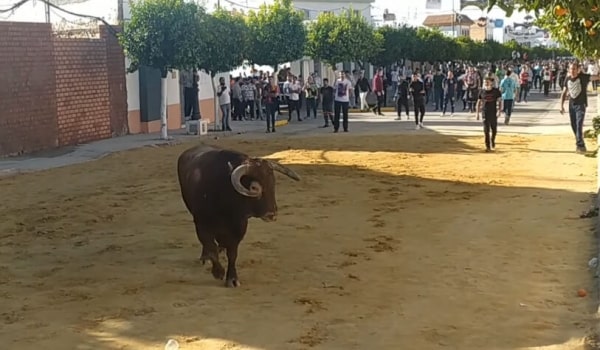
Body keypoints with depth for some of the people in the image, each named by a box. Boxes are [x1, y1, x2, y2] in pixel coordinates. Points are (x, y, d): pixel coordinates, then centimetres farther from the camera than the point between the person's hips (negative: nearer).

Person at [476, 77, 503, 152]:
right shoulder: (482, 92, 2)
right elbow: (479, 102, 8)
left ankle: (492, 141, 38)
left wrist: (499, 111, -14)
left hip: (494, 113, 0)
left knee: (494, 129, 10)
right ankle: (488, 146, 0)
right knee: (486, 130, -4)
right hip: (485, 113, 0)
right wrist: (477, 113, 3)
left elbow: (499, 101, -3)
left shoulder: (496, 91, -3)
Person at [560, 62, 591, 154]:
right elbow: (564, 93, 12)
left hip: (581, 105, -6)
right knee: (574, 126, 11)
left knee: (579, 125, -17)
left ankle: (580, 145, -16)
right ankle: (580, 144, 28)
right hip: (571, 105, 6)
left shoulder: (583, 77, -11)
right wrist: (561, 105, 7)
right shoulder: (567, 79, 3)